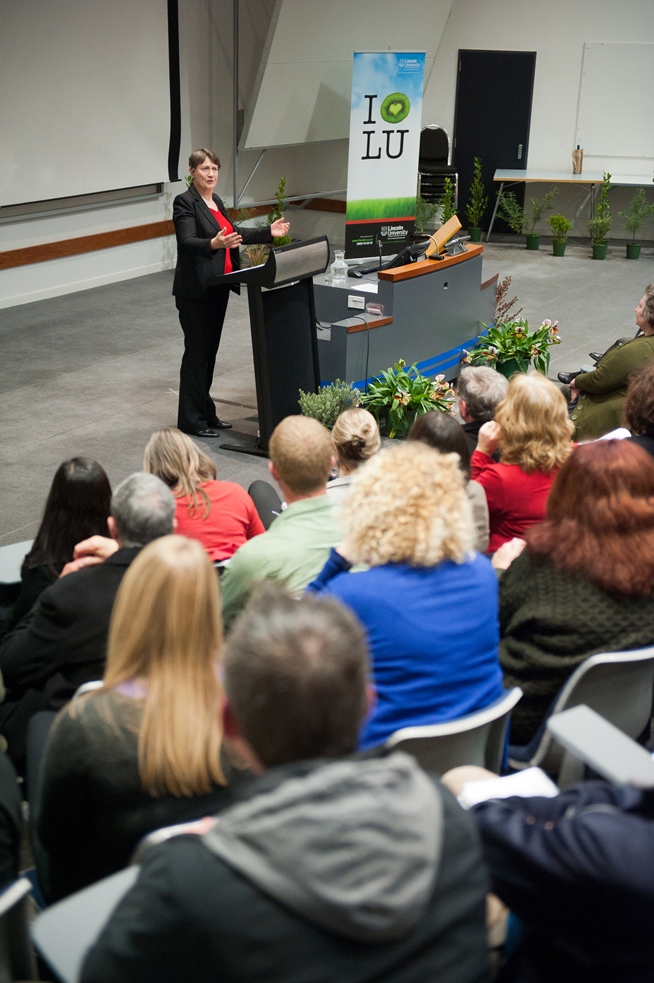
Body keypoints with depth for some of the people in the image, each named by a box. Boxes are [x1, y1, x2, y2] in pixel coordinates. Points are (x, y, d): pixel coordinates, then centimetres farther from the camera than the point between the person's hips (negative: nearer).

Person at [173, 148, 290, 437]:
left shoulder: (216, 202, 14)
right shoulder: (185, 202, -12)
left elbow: (233, 231, 24)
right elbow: (187, 241, -24)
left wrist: (268, 232, 18)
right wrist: (214, 244, -42)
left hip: (218, 287, 8)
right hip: (196, 290, -8)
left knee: (210, 350, 13)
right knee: (197, 352, -3)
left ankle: (206, 412, 23)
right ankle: (191, 420, 5)